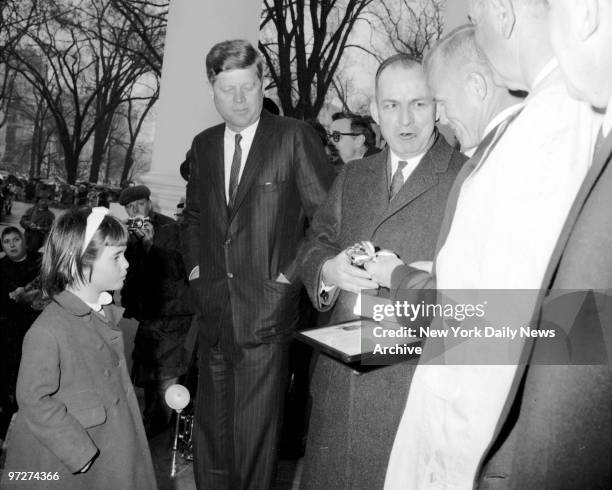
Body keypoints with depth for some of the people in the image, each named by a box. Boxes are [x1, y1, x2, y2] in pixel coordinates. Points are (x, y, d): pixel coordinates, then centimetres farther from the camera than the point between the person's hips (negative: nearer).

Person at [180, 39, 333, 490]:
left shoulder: (295, 137, -8)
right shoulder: (203, 145, 10)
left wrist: (294, 273, -9)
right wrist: (194, 264, 11)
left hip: (266, 312, -5)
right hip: (213, 311, 5)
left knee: (255, 432, 5)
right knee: (211, 427, 16)